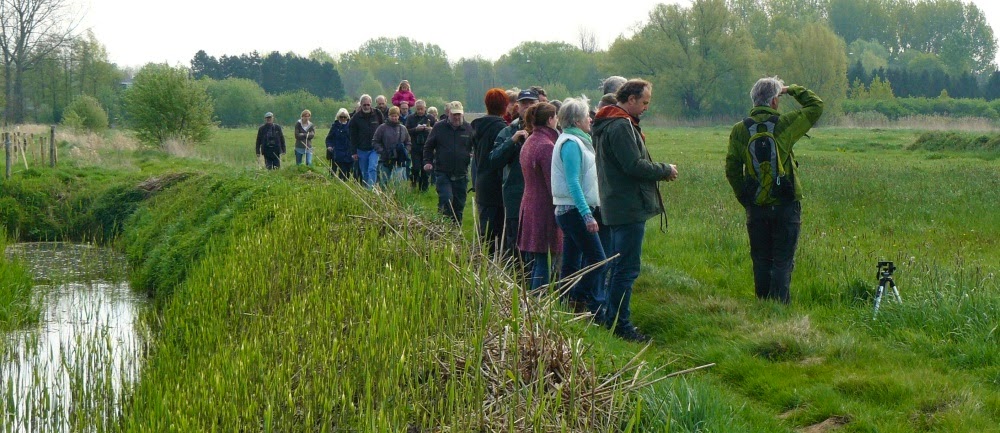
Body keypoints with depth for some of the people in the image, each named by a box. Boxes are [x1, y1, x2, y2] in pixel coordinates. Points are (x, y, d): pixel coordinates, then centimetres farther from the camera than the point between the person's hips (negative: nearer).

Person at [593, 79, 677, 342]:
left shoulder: (607, 124, 17)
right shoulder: (621, 125, -17)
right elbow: (634, 166, -22)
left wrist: (659, 171, 7)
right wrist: (665, 170, -7)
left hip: (616, 207, 11)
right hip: (629, 208, -11)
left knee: (619, 266, 17)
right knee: (627, 269, -7)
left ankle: (613, 319, 24)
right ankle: (620, 324, -4)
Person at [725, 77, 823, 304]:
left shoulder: (739, 130, -1)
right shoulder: (785, 124, -9)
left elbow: (732, 169, 3)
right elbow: (816, 106, 4)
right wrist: (792, 89, 13)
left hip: (755, 206, 3)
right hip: (786, 206, -3)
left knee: (761, 261, 13)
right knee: (783, 261, 2)